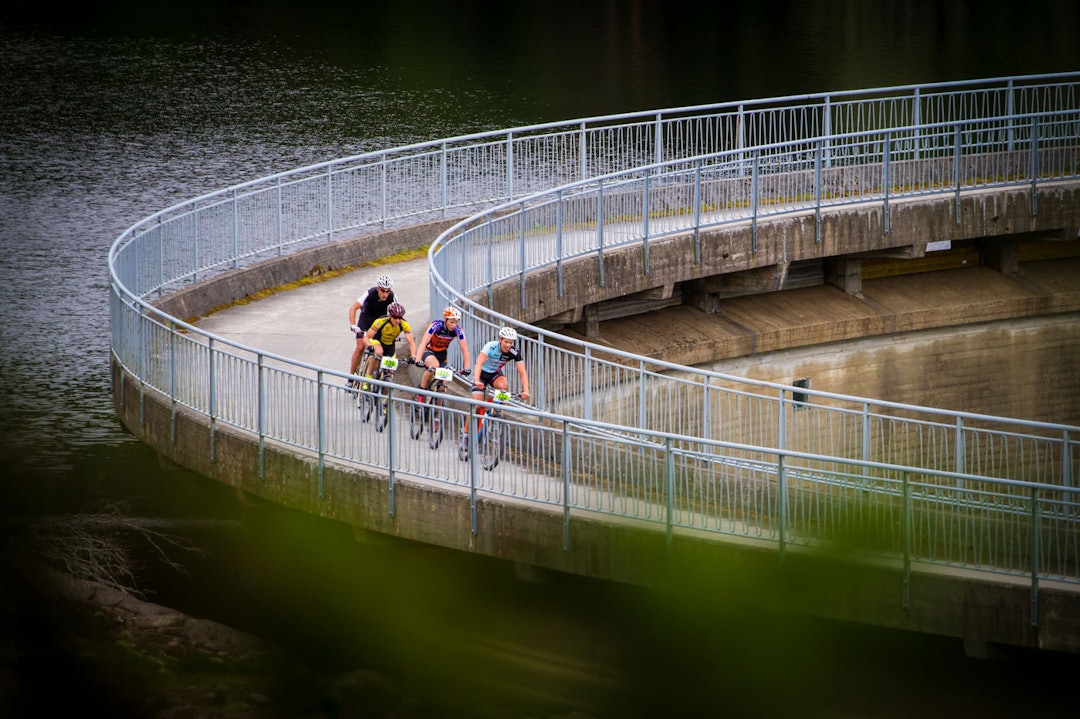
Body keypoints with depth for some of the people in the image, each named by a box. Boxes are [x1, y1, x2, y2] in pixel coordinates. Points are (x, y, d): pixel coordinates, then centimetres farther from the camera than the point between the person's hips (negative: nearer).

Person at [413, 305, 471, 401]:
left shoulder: (457, 330, -20)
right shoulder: (436, 326, -29)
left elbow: (464, 349, -19)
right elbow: (423, 343, -38)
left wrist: (467, 367, -29)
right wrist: (418, 360, -50)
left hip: (441, 353, 4)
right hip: (428, 350, -4)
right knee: (434, 366, -35)